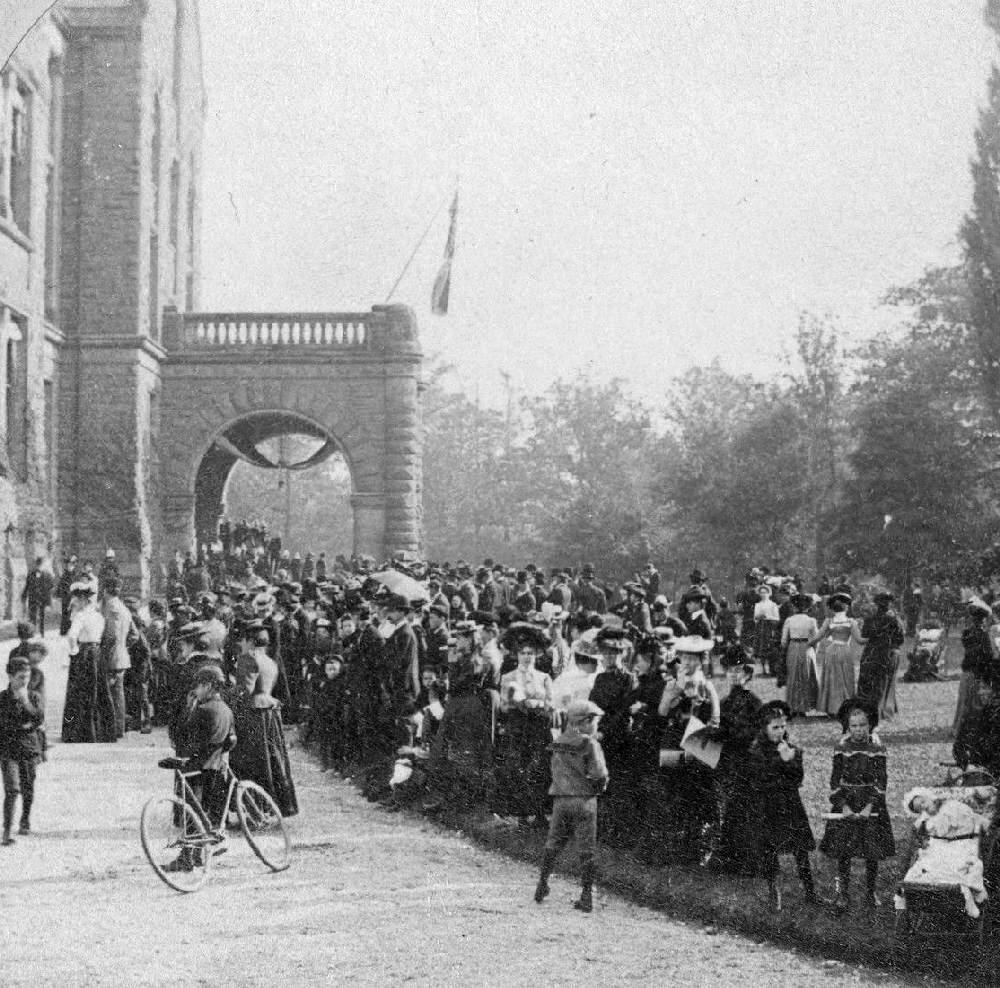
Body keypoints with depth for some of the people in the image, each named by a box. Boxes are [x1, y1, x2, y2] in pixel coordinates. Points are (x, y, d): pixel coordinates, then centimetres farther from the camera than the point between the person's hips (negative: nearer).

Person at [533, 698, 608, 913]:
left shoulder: (558, 743, 6)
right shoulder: (589, 744, -11)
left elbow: (556, 772, 12)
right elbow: (600, 775, -16)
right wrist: (598, 786, 6)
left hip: (560, 799, 4)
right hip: (584, 799, -4)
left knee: (553, 843, 18)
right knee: (587, 849, 3)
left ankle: (542, 885, 21)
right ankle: (586, 896, 3)